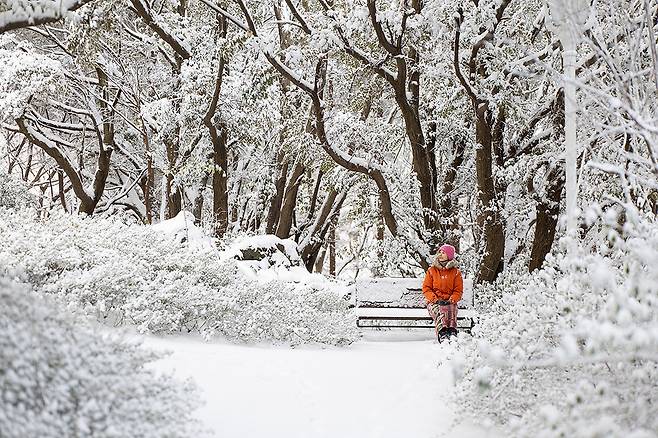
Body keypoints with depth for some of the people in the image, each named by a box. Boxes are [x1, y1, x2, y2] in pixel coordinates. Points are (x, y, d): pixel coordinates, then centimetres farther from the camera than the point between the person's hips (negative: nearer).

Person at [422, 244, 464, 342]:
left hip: (450, 302, 0)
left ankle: (452, 333, -55)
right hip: (434, 302, 0)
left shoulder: (456, 272, 13)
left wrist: (451, 300, -11)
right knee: (439, 312, -35)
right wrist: (435, 299, -9)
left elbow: (458, 291, 9)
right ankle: (442, 334, -57)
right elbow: (426, 288, 9)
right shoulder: (432, 270, 14)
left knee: (451, 311, -36)